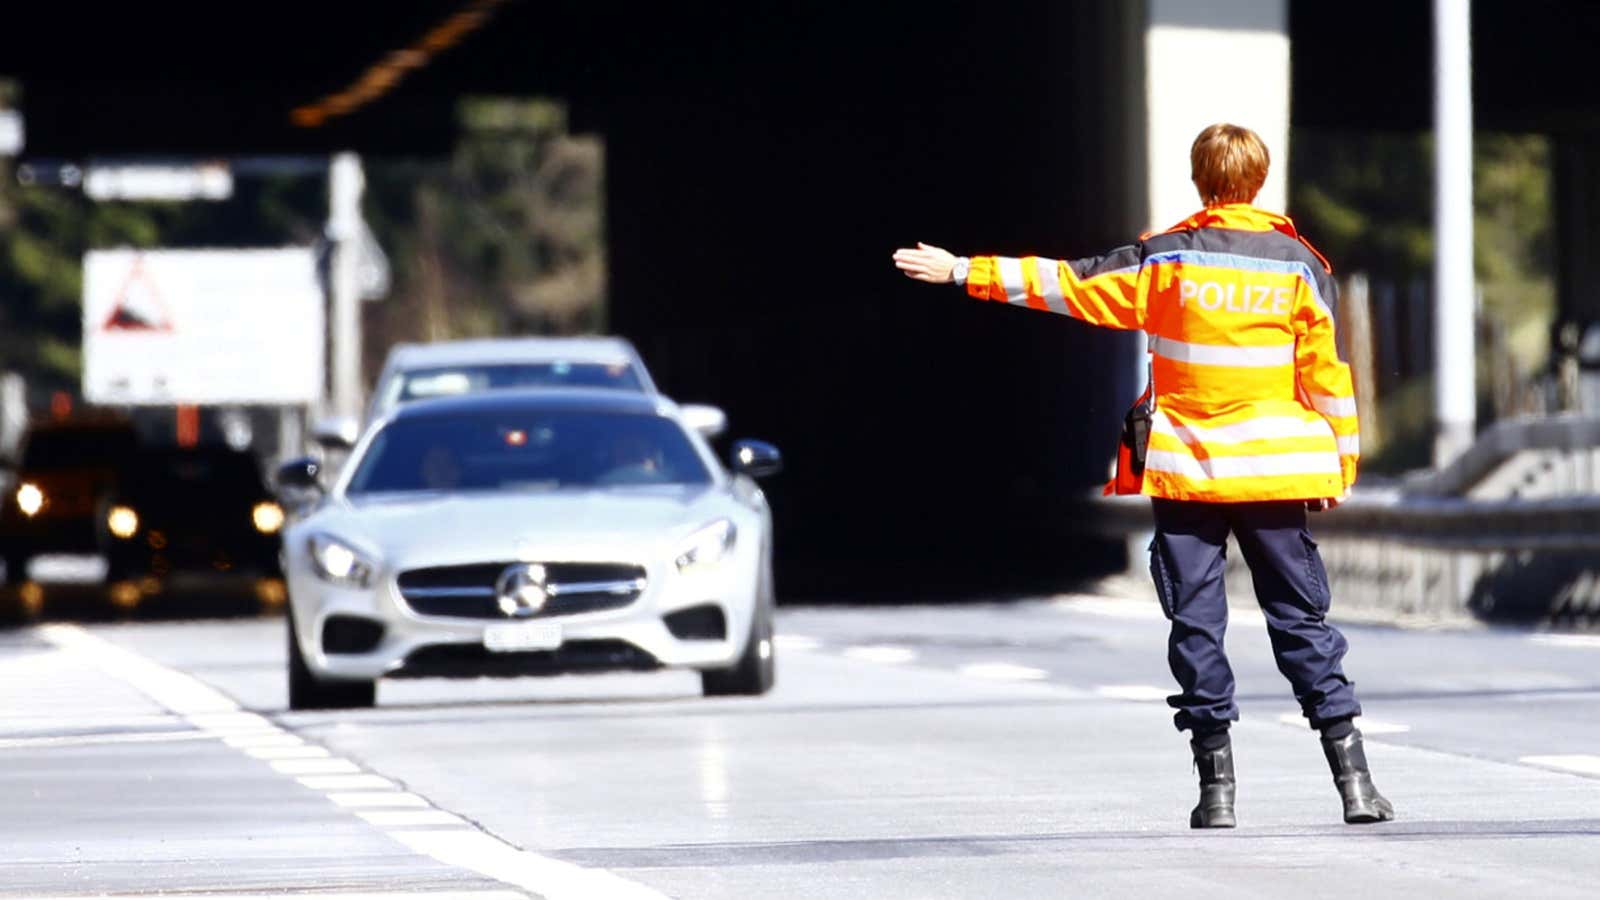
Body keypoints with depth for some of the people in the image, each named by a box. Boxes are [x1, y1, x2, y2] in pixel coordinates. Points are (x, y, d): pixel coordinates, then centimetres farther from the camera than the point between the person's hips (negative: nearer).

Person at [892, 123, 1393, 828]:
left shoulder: (1165, 259, -2)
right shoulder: (1298, 264, 0)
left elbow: (1066, 285, 0)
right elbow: (1326, 370, 0)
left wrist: (964, 271, 8)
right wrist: (1342, 462, 8)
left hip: (1184, 472, -1)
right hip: (1274, 472, 1)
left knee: (1196, 621, 3)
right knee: (1300, 617, 5)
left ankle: (1217, 788, -1)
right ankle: (1352, 776, -1)